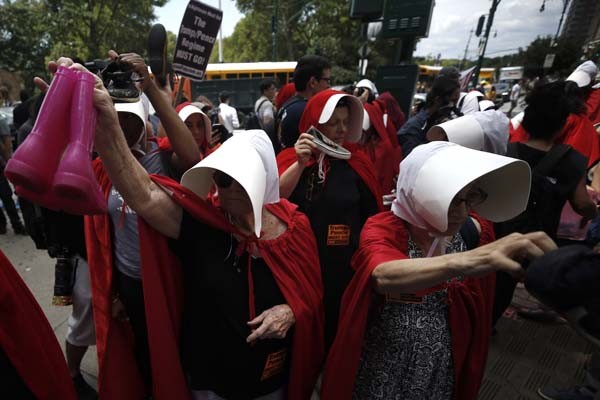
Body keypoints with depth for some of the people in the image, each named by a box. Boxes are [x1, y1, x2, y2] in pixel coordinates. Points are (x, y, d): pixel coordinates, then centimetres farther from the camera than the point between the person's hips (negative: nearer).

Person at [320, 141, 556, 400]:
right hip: (382, 363, -3)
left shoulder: (475, 231, -11)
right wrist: (468, 260, -60)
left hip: (441, 365, 4)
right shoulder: (381, 229, -24)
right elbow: (384, 276, -46)